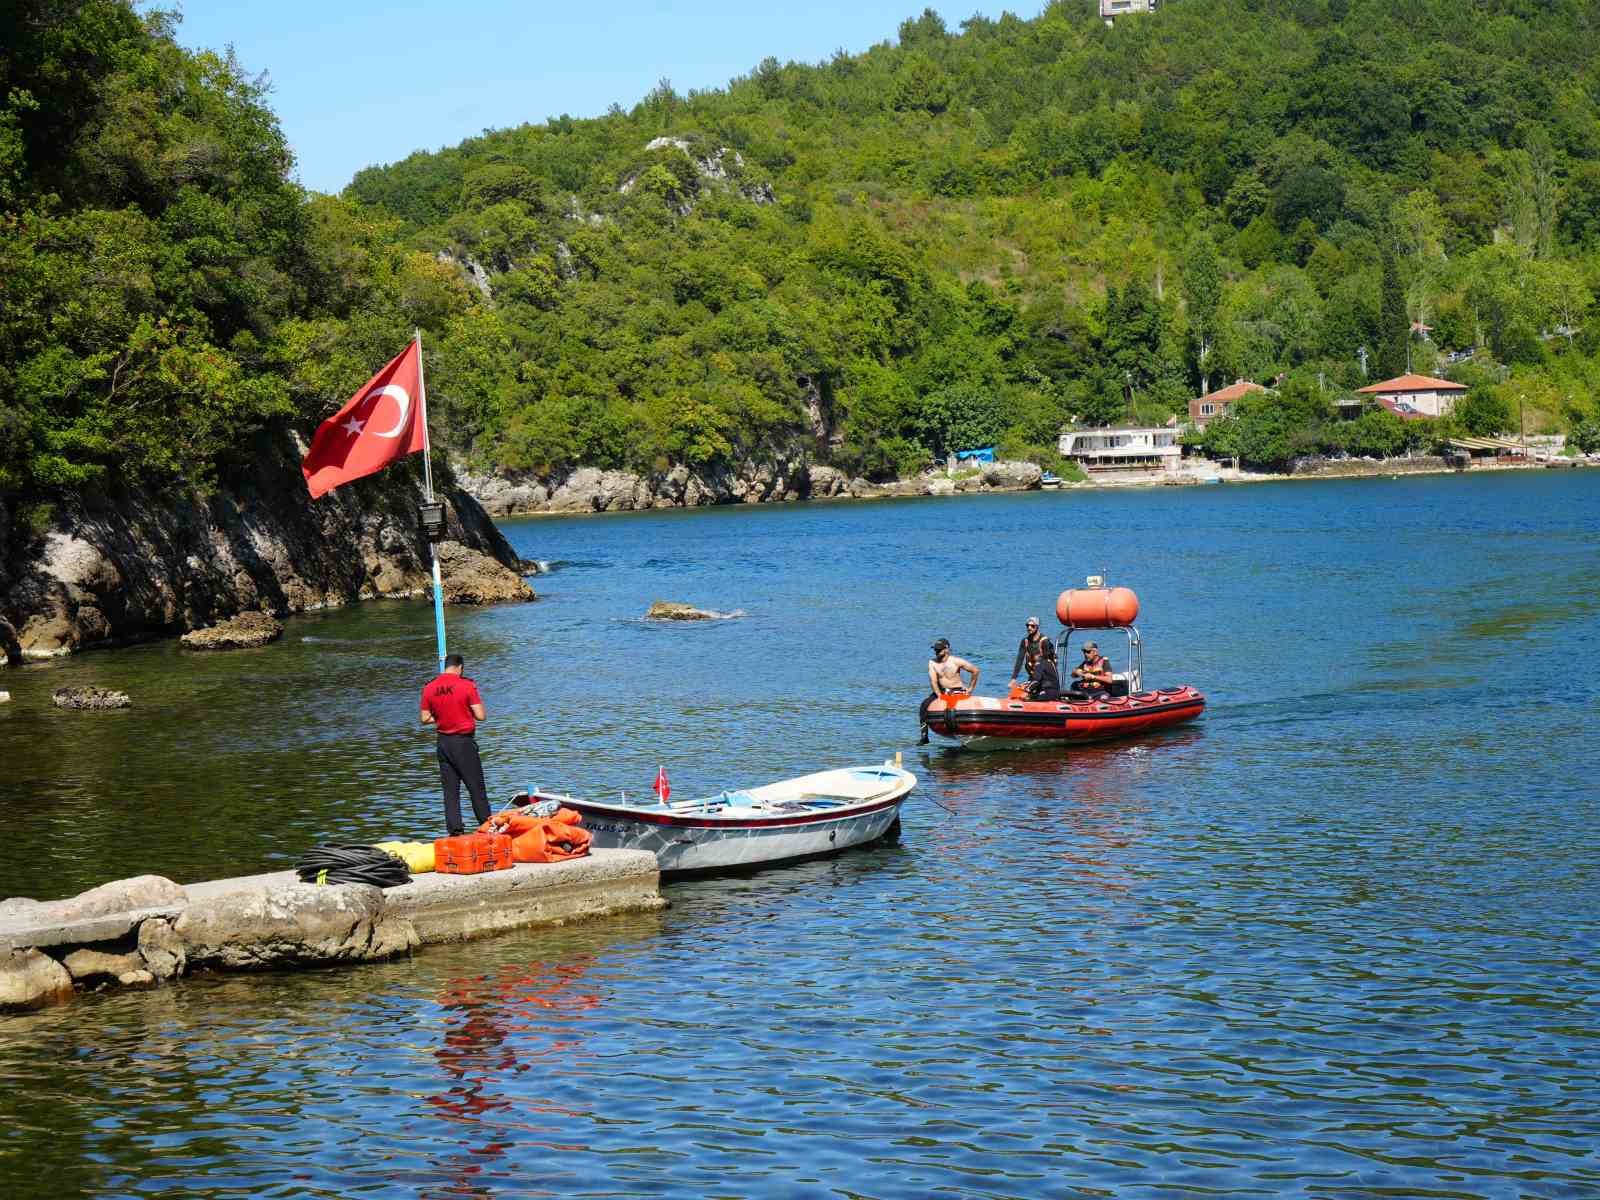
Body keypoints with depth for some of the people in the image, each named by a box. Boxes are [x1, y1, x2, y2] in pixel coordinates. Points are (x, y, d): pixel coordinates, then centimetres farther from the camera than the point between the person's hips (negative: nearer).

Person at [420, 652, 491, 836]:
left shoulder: (429, 689, 1)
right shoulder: (467, 685, -12)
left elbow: (425, 719, 4)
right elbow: (480, 715, -13)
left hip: (443, 742, 4)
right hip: (464, 741, -4)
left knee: (450, 789, 7)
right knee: (476, 787, 4)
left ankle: (455, 829, 2)